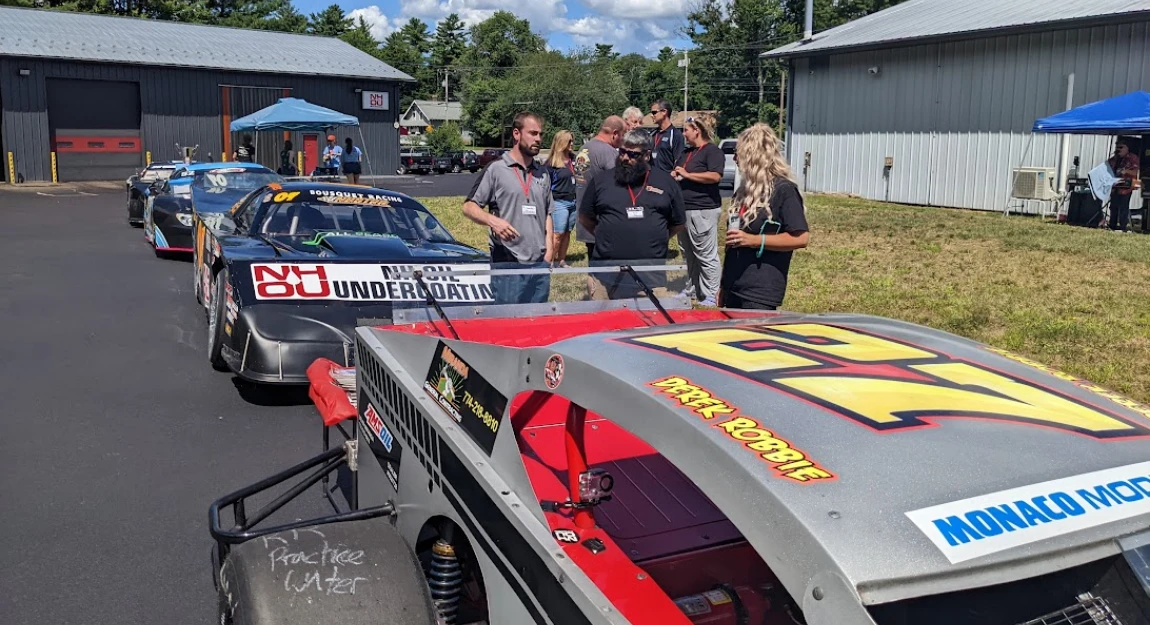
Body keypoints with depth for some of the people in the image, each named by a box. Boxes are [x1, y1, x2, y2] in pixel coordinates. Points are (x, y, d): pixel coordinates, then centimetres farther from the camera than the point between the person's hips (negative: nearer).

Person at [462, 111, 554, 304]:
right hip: (507, 263, -6)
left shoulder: (543, 173, 16)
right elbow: (469, 206, -2)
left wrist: (548, 250, 12)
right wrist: (493, 221, -21)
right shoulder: (496, 169, -2)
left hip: (540, 263, 6)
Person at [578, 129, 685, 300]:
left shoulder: (665, 182, 7)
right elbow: (585, 218, 16)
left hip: (651, 272, 0)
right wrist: (605, 235, 11)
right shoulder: (601, 180, 6)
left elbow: (678, 223, 16)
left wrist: (655, 240, 11)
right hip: (606, 270, 0)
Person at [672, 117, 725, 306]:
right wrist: (674, 175, 4)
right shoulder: (686, 152, 19)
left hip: (703, 210, -9)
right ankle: (692, 290, 24)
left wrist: (687, 175, -16)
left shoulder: (712, 151, -8)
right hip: (684, 209, 9)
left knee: (706, 255, -5)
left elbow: (715, 176, -21)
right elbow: (677, 173, 29)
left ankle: (710, 296, -1)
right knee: (688, 254, 14)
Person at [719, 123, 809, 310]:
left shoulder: (783, 190, -10)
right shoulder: (745, 189, 14)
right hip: (734, 287, 8)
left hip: (761, 291, -8)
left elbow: (801, 238, -16)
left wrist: (754, 240, -20)